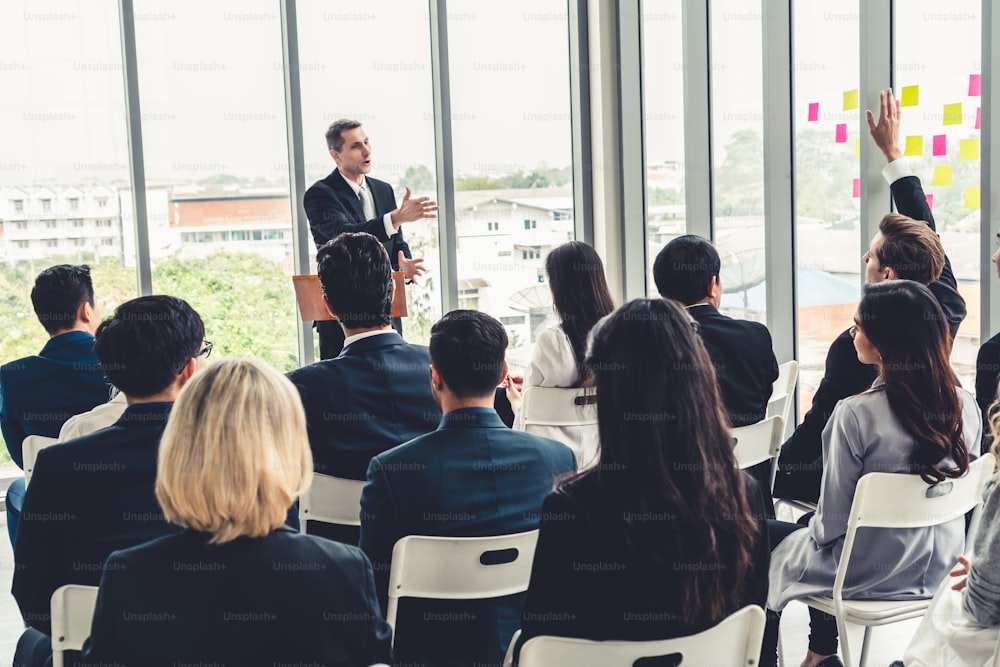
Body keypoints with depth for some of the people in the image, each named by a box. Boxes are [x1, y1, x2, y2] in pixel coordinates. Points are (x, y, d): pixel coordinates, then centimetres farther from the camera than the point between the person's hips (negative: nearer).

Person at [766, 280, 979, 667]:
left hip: (868, 574, -6)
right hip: (939, 567, 6)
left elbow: (833, 520, -19)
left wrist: (816, 530, 4)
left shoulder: (857, 414, -27)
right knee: (810, 526, 31)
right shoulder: (965, 406, -9)